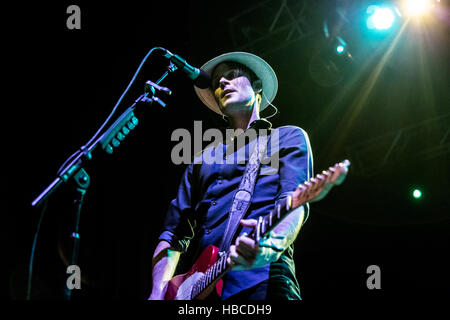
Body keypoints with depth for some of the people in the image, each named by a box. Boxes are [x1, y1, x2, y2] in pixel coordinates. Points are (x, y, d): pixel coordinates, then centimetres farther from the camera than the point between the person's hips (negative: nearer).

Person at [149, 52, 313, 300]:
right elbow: (175, 233, 19)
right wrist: (158, 293, 2)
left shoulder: (289, 137, 15)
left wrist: (272, 244, -25)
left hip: (261, 282, -5)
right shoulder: (202, 162, 27)